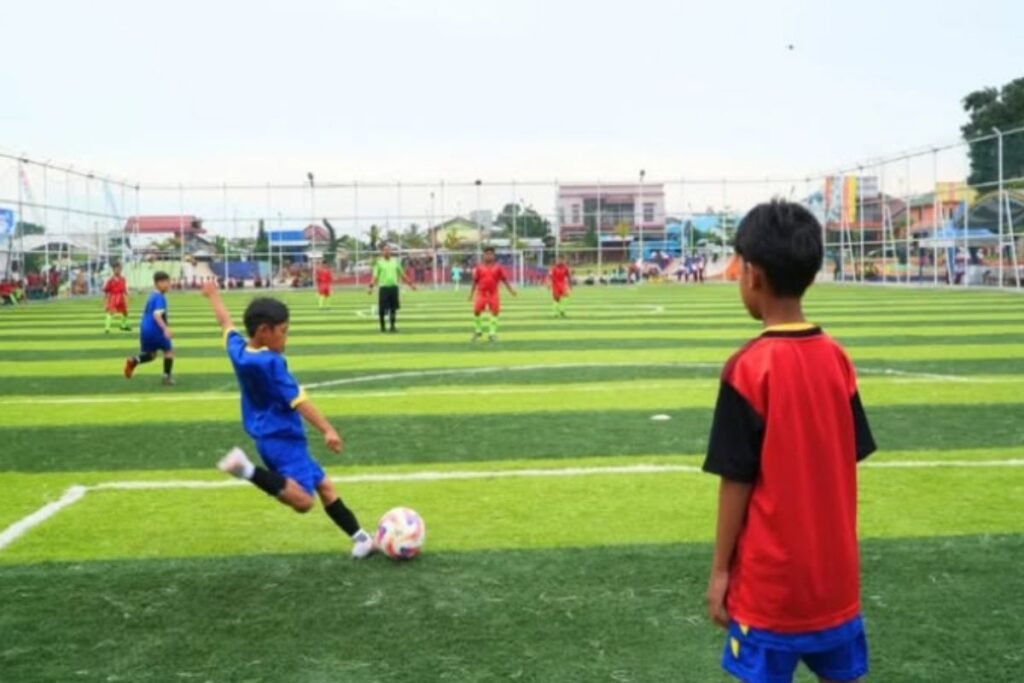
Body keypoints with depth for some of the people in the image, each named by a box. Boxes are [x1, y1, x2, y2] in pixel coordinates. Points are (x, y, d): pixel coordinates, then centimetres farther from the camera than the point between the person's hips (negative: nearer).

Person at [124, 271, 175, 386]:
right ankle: (167, 377, 9)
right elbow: (157, 315, -27)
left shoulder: (152, 296, 14)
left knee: (150, 354, 20)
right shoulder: (160, 297, -15)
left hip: (145, 329, 9)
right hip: (154, 329, -8)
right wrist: (165, 329, -36)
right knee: (169, 350, 8)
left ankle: (133, 361, -7)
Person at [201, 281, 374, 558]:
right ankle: (248, 469, -25)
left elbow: (226, 323, 23)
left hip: (271, 438, 10)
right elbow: (298, 400, -24)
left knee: (324, 486, 15)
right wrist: (327, 430, -27)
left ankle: (359, 536, 19)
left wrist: (213, 295, 41)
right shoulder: (271, 362, -18)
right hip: (282, 438, -10)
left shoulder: (238, 350, 5)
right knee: (303, 500, -26)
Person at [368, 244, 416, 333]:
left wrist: (410, 284, 17)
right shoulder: (379, 262, 0)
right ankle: (382, 326, 12)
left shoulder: (395, 261, 11)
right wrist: (371, 287, -19)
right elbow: (375, 275, -7)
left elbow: (402, 274, 18)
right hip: (384, 287, -3)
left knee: (393, 308, 4)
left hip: (394, 287, 3)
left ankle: (392, 326, 14)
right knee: (382, 309, -1)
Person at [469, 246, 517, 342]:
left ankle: (492, 333, 6)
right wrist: (471, 293, 9)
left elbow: (504, 279, 5)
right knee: (476, 311, -3)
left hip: (493, 294, 0)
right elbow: (475, 281, 9)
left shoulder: (498, 267, 2)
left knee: (495, 312, -4)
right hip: (481, 293, 0)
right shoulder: (479, 267, 3)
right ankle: (477, 331, 18)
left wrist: (511, 290, -1)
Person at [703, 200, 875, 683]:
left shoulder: (749, 368, -17)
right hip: (836, 572, 5)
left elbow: (736, 482, -14)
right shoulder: (837, 358, -1)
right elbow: (848, 463, 6)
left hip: (772, 579, -5)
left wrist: (720, 570, -4)